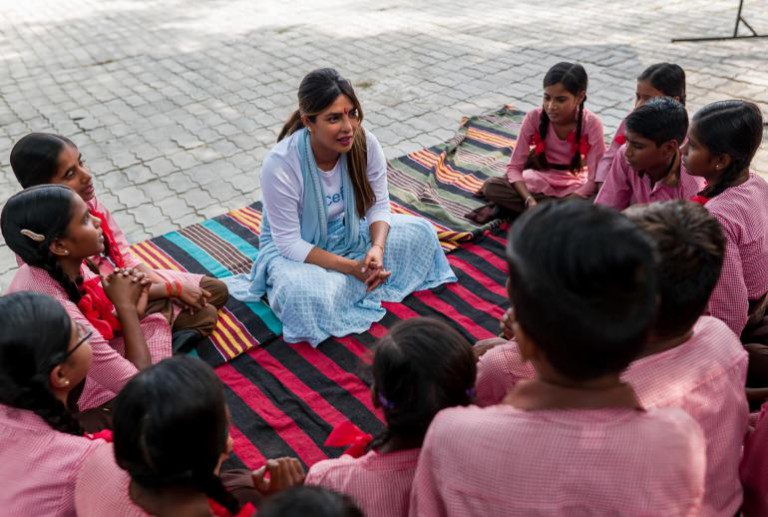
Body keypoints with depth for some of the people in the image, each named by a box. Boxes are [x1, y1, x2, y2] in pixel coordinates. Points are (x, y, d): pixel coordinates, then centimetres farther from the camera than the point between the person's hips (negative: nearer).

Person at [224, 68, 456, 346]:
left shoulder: (365, 143, -18)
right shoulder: (280, 164, -29)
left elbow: (379, 206, -6)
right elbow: (289, 242, -23)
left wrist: (377, 248, -27)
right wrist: (350, 267, -30)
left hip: (351, 234, 5)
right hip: (294, 249, -5)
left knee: (422, 232, -9)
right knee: (309, 296, -36)